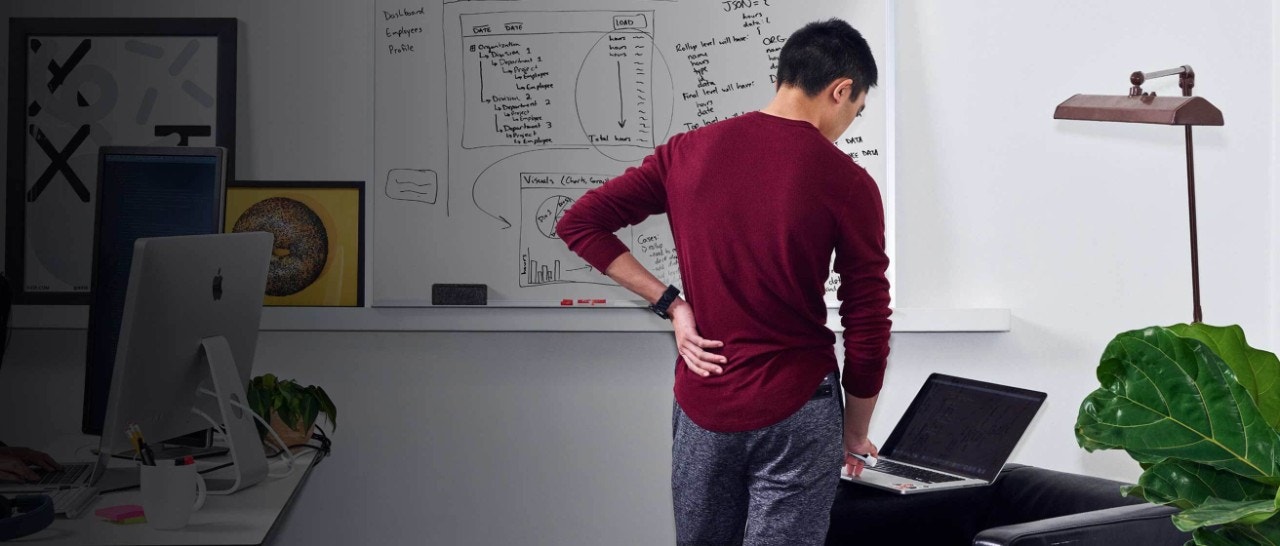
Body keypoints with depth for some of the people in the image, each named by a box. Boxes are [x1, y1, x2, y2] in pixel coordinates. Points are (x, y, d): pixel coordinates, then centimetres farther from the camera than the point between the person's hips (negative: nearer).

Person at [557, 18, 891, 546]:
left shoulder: (688, 151, -1)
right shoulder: (848, 185, -11)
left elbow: (579, 223, 1)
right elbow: (868, 331, -7)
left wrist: (671, 304, -1)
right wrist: (855, 436, 7)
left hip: (700, 403, 4)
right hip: (795, 412, -4)